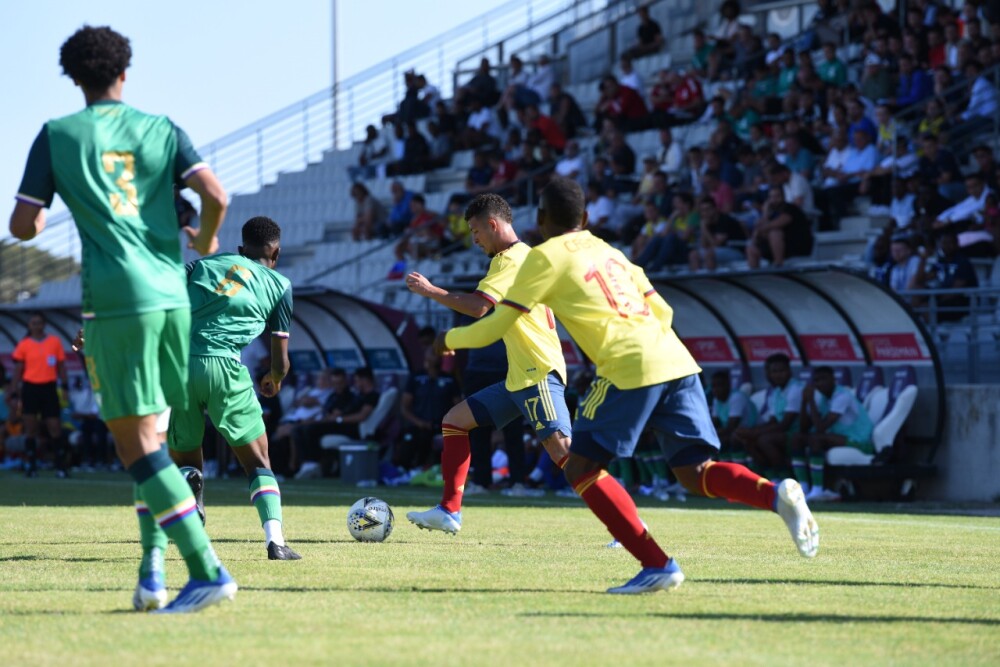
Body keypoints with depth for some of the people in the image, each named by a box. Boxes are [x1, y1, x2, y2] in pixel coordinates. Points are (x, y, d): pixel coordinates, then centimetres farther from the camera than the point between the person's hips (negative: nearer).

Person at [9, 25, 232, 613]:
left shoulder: (57, 136, 4)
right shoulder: (162, 130, 10)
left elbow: (23, 227, 2)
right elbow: (216, 197, -1)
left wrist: (37, 216, 26)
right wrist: (205, 243, 20)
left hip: (115, 303, -4)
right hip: (172, 295, 4)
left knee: (138, 443, -5)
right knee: (150, 436, 17)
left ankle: (207, 571, -15)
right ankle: (152, 565, 9)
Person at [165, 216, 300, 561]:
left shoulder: (202, 265, 22)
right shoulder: (279, 285, 17)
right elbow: (281, 361, 19)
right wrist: (274, 382, 42)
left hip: (178, 363, 2)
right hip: (224, 367, -2)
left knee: (185, 460, 18)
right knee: (258, 463, 9)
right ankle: (275, 539, -9)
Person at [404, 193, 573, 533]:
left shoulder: (512, 259, -12)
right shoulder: (521, 257, 20)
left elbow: (478, 306, -23)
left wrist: (429, 290, -12)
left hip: (539, 373, -11)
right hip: (519, 377, 11)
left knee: (562, 450, -17)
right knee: (455, 421, 11)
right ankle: (449, 511, 10)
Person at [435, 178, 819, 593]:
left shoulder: (546, 257, 6)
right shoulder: (610, 252, 26)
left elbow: (496, 325, 8)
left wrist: (450, 339, 26)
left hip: (630, 370, -7)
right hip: (677, 362, 7)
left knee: (581, 468, 4)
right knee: (695, 472, 11)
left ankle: (657, 565, -7)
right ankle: (777, 495, -18)